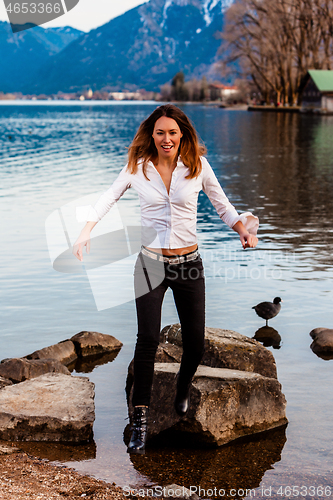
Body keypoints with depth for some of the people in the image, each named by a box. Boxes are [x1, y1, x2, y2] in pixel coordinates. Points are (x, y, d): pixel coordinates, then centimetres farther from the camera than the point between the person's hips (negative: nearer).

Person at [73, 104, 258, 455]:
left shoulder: (197, 166, 0)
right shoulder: (138, 167, 0)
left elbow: (222, 205, 9)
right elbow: (107, 199, 4)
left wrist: (244, 229, -9)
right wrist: (85, 233, -11)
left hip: (189, 263, 1)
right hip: (151, 263, -1)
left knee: (195, 341, 3)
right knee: (147, 338, -13)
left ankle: (183, 390, 36)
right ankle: (140, 419, -4)